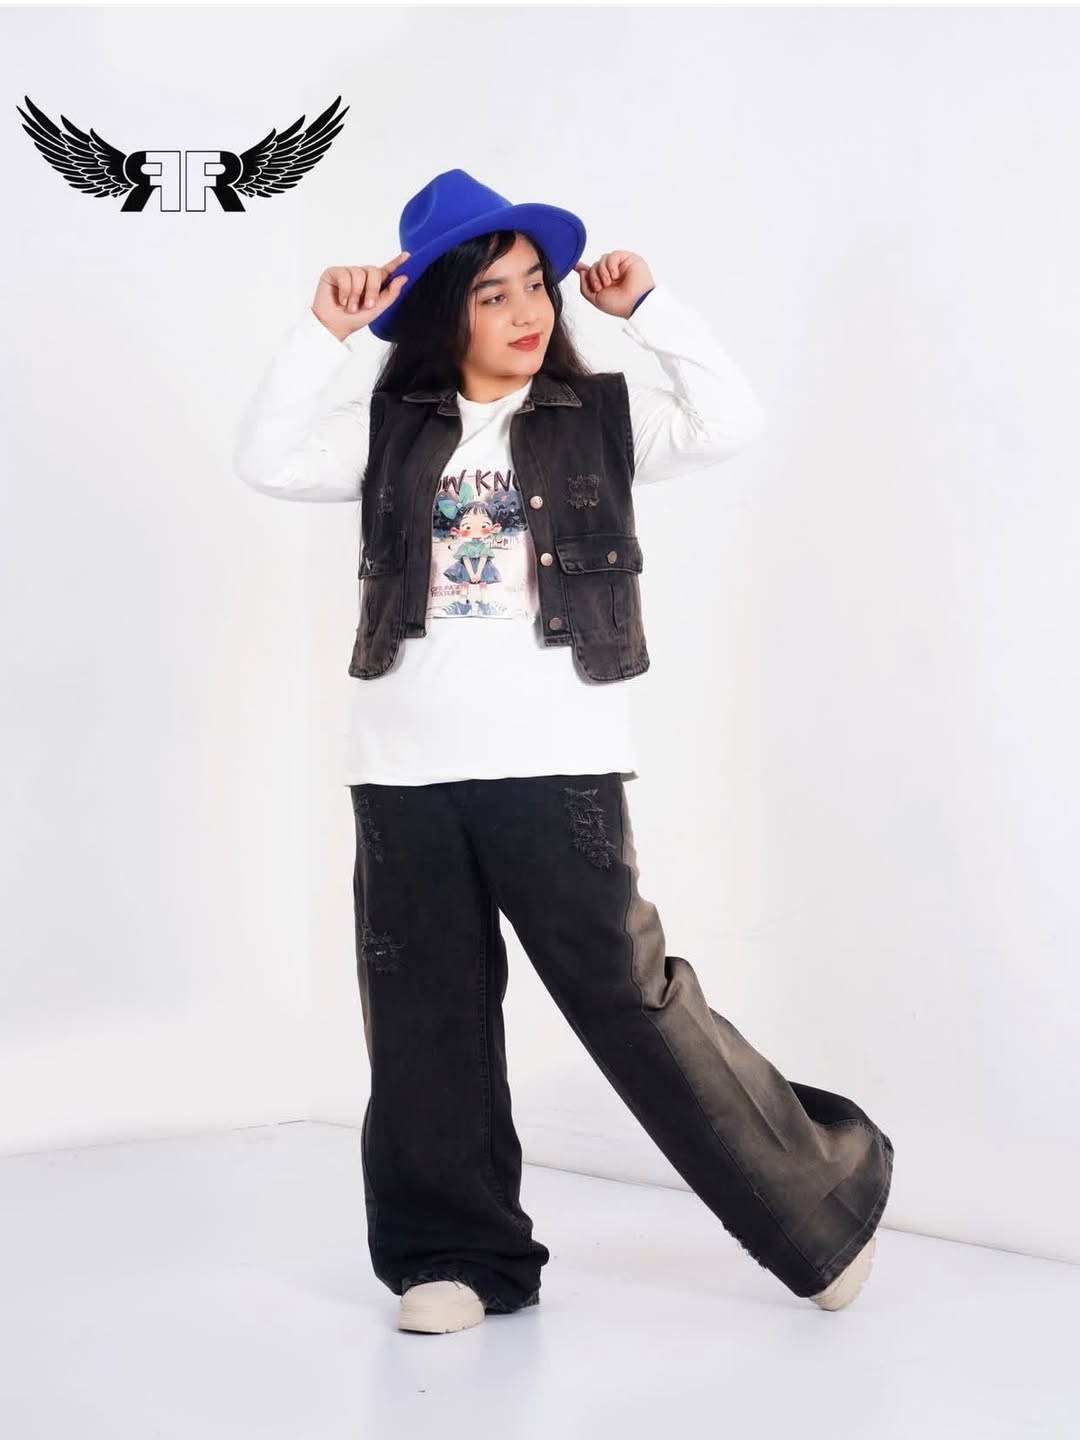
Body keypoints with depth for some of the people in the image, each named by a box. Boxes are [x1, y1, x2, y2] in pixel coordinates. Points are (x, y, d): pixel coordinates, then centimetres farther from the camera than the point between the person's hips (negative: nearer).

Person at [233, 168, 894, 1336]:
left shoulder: (602, 418, 5)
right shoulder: (392, 430, 9)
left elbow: (728, 423, -8)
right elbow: (267, 461, 0)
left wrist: (646, 308, -8)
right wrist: (322, 334, -6)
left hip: (555, 766, -3)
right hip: (404, 772, 3)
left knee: (630, 998, -2)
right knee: (429, 1019, 8)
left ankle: (819, 1206, 14)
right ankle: (458, 1253, 22)